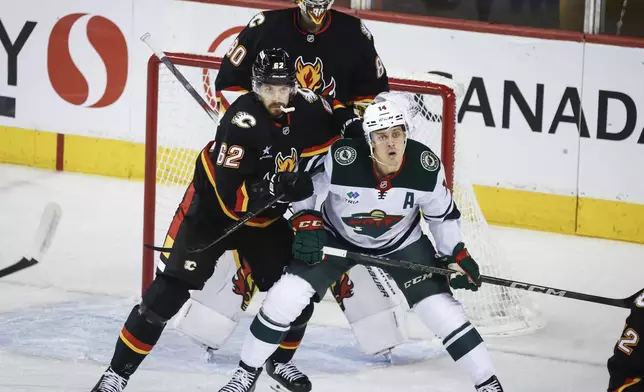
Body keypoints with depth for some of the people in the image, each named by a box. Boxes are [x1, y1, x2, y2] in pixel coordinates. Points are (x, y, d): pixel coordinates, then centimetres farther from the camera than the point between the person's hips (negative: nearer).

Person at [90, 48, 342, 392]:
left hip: (267, 216, 5)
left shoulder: (307, 110, -13)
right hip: (212, 210, -5)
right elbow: (232, 198, -34)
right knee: (169, 291, -11)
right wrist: (273, 187, -47)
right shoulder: (242, 122, -30)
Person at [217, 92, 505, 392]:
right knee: (286, 297, -12)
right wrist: (306, 224, -24)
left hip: (402, 244, 1)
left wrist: (457, 256, -9)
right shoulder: (340, 160, -32)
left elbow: (442, 215, -6)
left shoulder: (426, 167, -25)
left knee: (442, 310, -9)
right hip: (337, 237, -1)